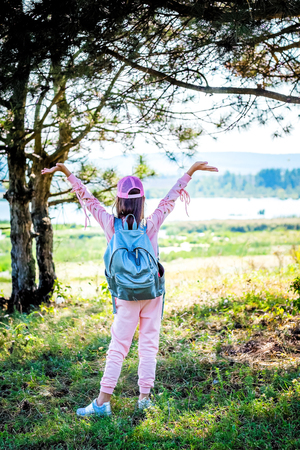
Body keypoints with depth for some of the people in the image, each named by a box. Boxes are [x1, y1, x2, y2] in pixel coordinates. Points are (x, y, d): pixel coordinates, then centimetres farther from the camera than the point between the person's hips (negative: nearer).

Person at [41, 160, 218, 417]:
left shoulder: (110, 225, -7)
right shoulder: (151, 225, -6)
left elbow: (88, 199, 0)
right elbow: (170, 199, 0)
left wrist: (67, 173, 7)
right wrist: (192, 171, 7)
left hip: (127, 296, 0)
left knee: (118, 348, 3)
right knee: (149, 345, 9)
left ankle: (103, 402, 5)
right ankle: (145, 397, 13)